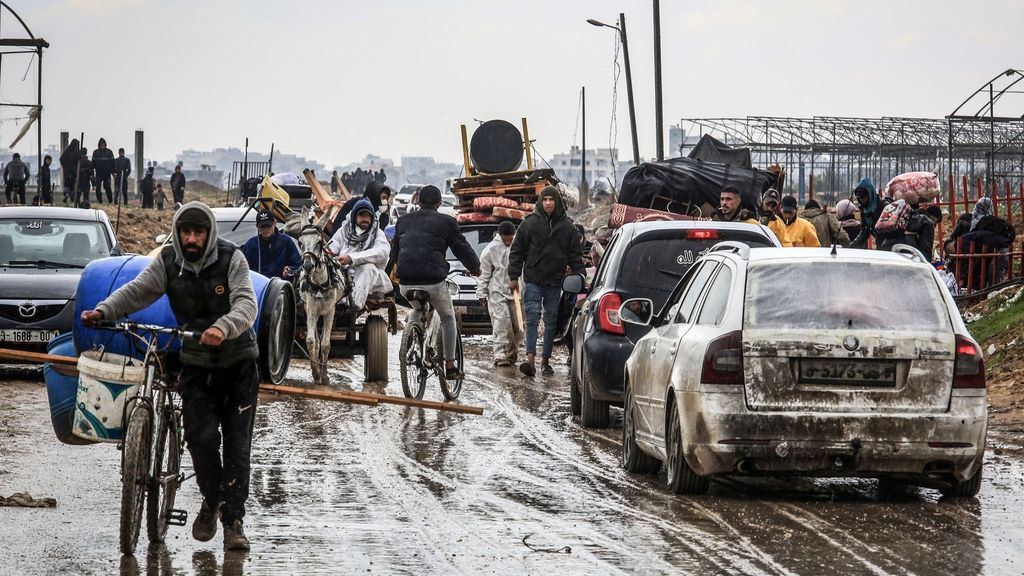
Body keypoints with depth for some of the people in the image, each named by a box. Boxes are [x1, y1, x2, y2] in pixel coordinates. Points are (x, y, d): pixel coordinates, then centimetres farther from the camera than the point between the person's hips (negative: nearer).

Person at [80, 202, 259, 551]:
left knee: (237, 443, -4)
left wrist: (223, 328, -47)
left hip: (238, 364, -2)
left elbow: (246, 303, -26)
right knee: (201, 437, -10)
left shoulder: (231, 259, -14)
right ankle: (211, 501, 16)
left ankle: (233, 519, 5)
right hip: (196, 365, 2)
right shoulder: (168, 262, -5)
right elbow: (137, 290, -14)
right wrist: (103, 311, -33)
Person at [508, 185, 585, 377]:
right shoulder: (530, 223, 1)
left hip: (555, 282, 2)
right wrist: (514, 277, -1)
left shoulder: (567, 226, 6)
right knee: (532, 317, -12)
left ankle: (545, 360, 12)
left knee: (551, 321, 5)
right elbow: (517, 251, 4)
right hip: (533, 280, -2)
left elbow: (575, 254, 11)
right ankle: (530, 358, -19)